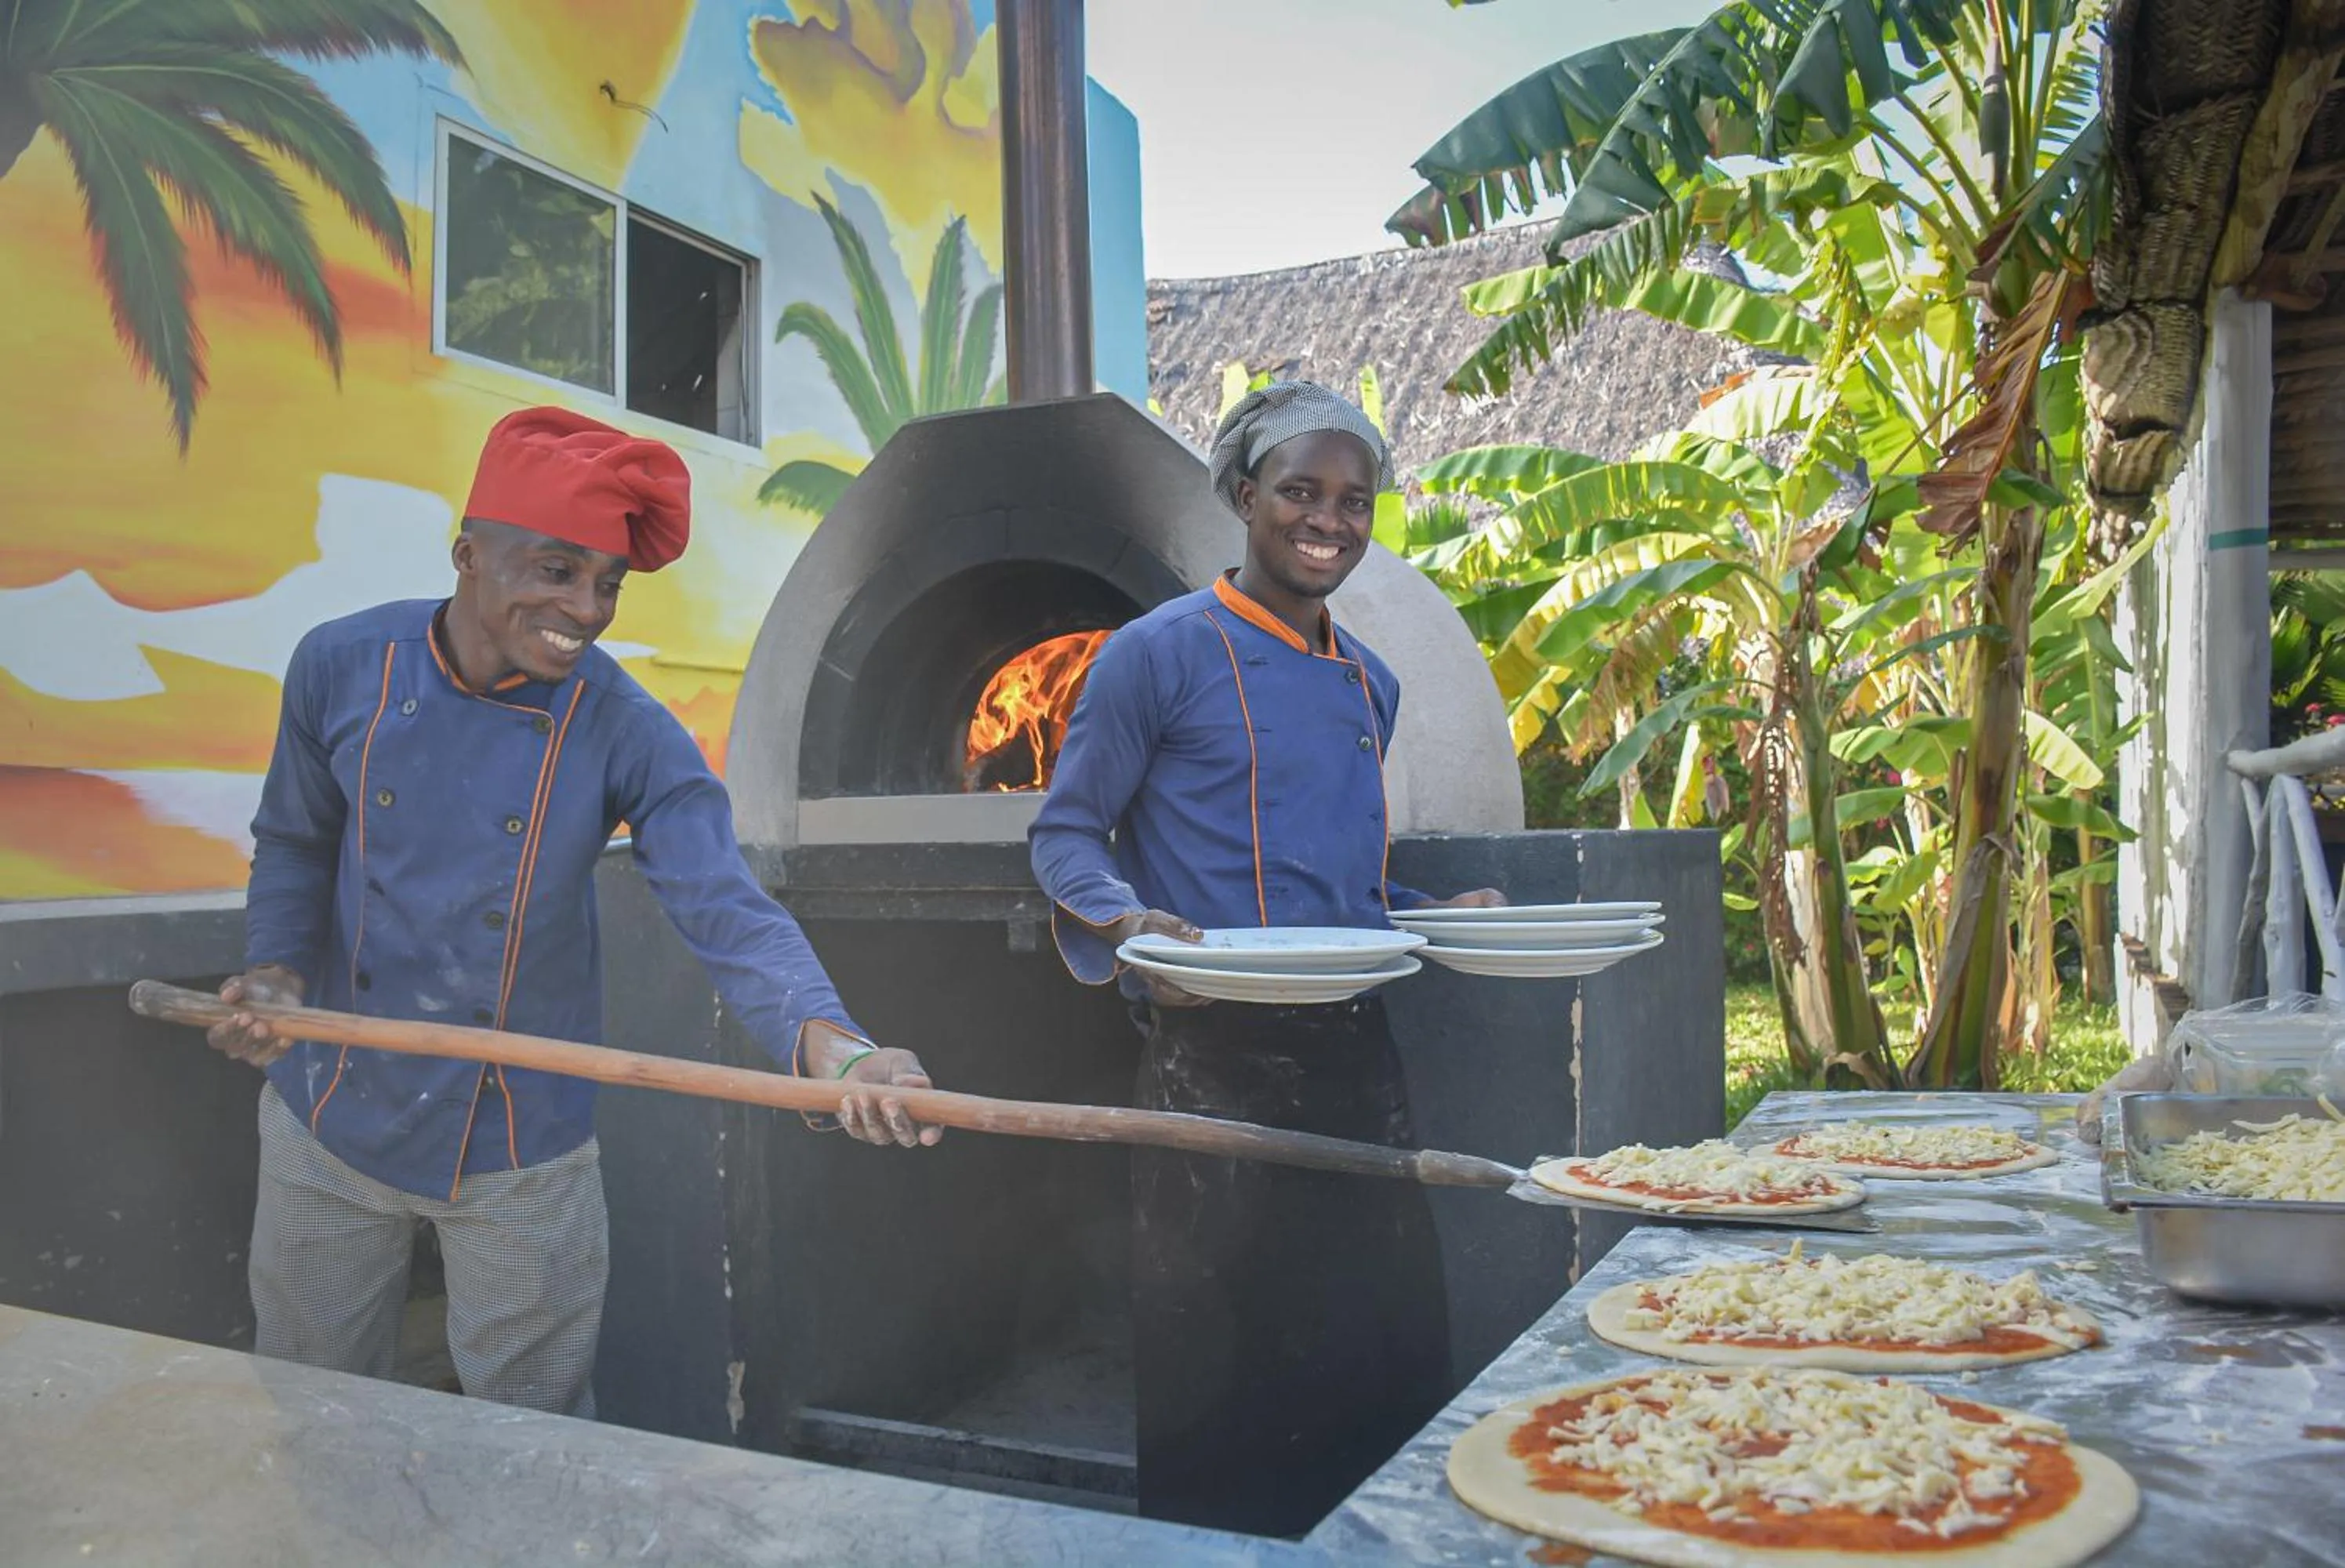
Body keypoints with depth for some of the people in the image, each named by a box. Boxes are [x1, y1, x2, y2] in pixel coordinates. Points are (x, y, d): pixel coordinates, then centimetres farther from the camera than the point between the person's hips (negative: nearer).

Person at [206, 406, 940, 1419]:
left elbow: (728, 913, -28)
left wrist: (834, 1048, -45)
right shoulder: (341, 667, -11)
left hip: (521, 1152, -2)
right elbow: (294, 844, 5)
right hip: (330, 1118, 2)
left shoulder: (626, 737, -18)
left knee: (534, 1432, 15)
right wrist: (275, 971, -12)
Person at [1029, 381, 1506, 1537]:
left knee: (1394, 1354, 12)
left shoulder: (1369, 685, 17)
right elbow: (1065, 834, -3)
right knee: (1221, 1375, 2)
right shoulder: (1164, 652, -4)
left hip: (1352, 1054, 7)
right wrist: (1128, 925, -22)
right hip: (1215, 1060, -6)